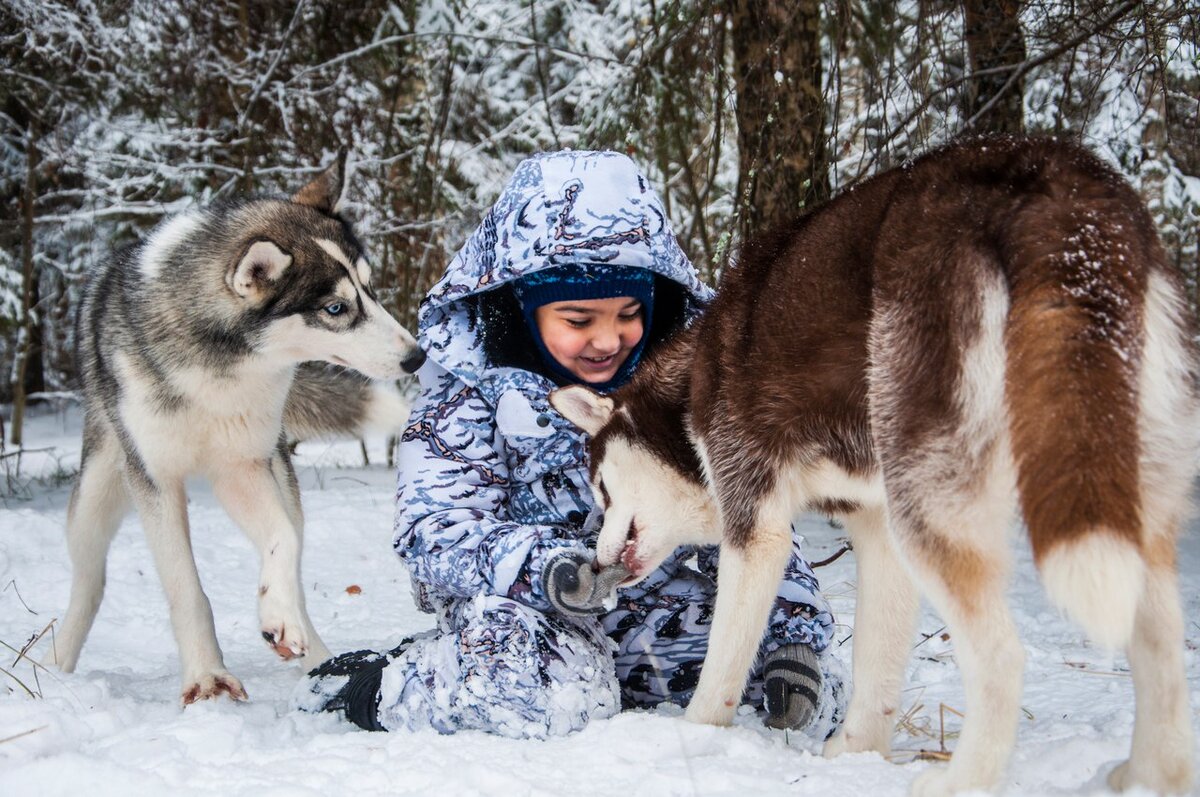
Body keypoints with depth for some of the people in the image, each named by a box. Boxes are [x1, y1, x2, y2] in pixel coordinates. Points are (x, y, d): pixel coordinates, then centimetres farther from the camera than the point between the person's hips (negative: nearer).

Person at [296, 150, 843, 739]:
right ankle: (376, 682, -9)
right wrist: (540, 567, -39)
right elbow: (434, 529, -19)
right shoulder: (472, 384, -11)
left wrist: (792, 636, -12)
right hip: (514, 601, -5)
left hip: (649, 596, 5)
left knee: (774, 620, -15)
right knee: (553, 689, -35)